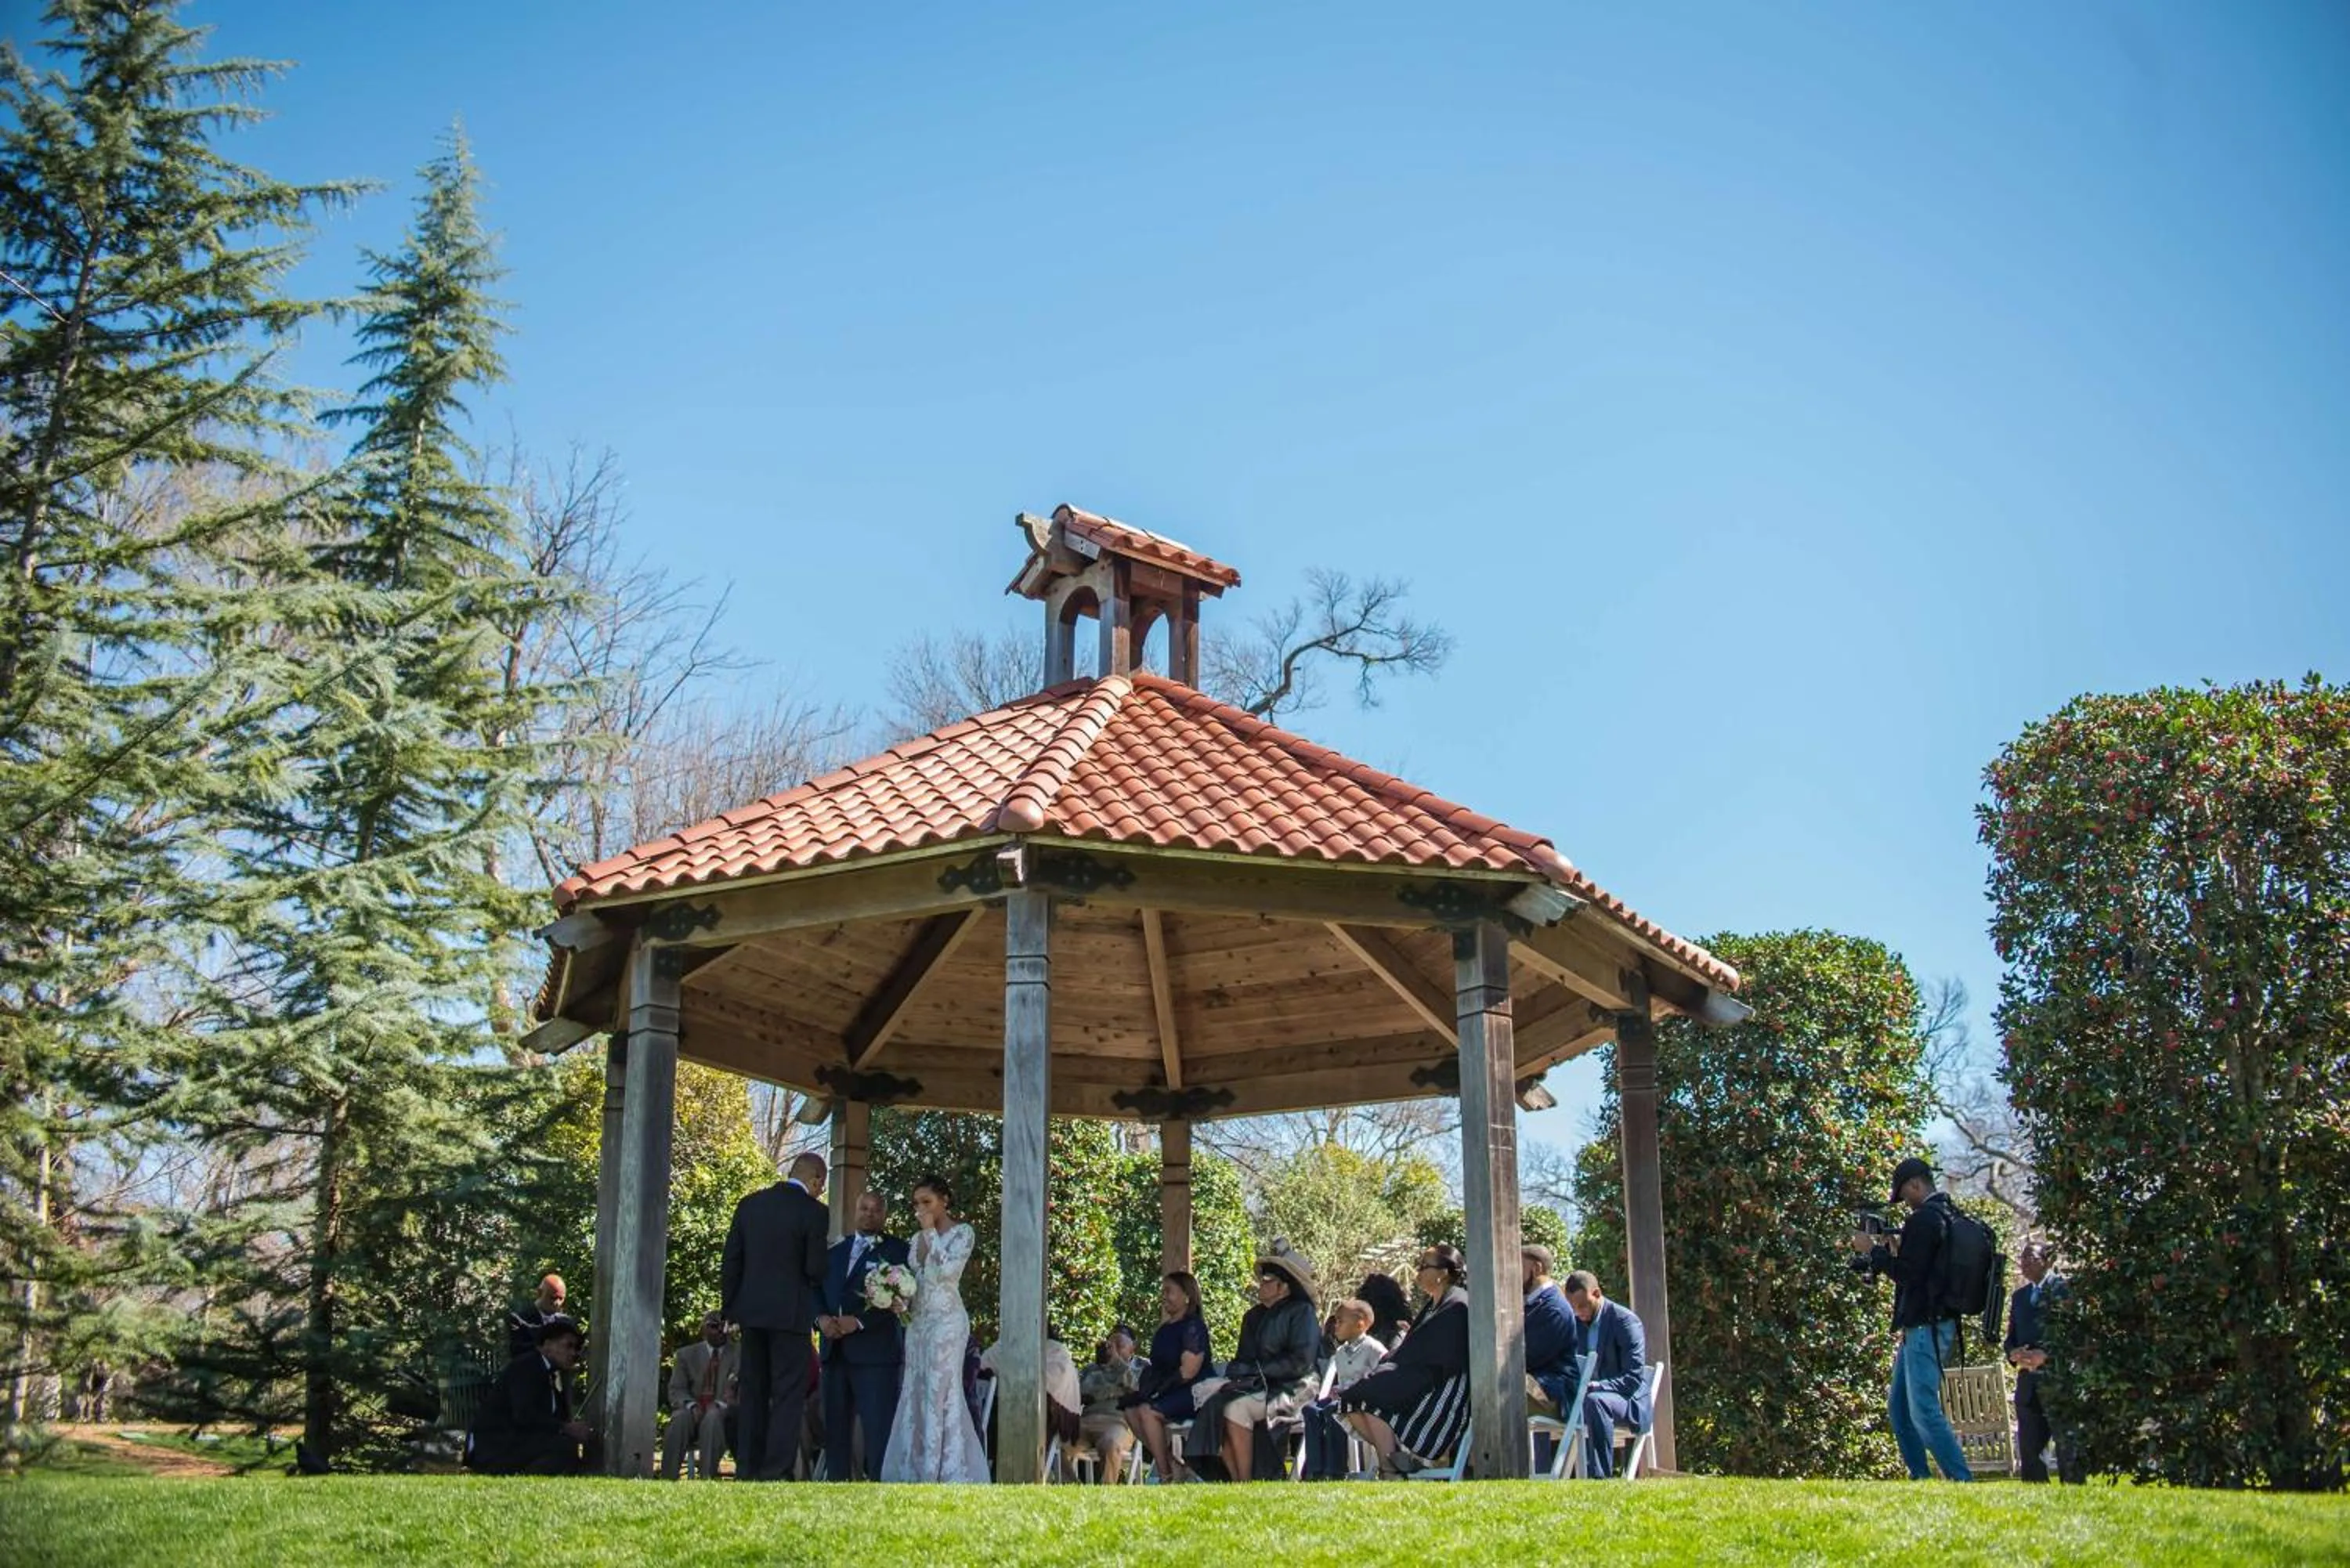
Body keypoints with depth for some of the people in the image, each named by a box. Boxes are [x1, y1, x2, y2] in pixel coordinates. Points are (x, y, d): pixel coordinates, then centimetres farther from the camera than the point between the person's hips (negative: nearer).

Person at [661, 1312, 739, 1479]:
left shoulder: (738, 1356, 11)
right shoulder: (686, 1354, 16)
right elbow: (676, 1390, 7)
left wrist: (720, 1405, -19)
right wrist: (691, 1406, -15)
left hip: (723, 1412, -1)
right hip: (692, 1410, 2)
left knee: (712, 1418, -37)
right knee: (680, 1419, -33)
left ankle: (708, 1477, -44)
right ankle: (668, 1477, -36)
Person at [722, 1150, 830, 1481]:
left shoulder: (749, 1203, 6)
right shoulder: (814, 1211, -9)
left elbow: (730, 1260, 6)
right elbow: (815, 1268, -12)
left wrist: (729, 1308, 13)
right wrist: (815, 1286, 11)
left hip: (750, 1311, 5)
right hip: (790, 1313, -5)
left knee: (753, 1393, 13)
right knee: (789, 1395, 0)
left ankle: (746, 1471, 14)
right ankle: (776, 1473, -5)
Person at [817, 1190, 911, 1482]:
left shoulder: (896, 1251, 3)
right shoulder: (837, 1249, 20)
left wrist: (858, 1322, -16)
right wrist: (821, 1318, -4)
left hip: (875, 1351, -5)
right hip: (836, 1351, 5)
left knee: (878, 1429, -10)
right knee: (836, 1426, 3)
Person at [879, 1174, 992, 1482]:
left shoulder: (961, 1233, -2)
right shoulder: (919, 1237, 17)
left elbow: (946, 1269, -16)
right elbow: (911, 1277, 18)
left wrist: (930, 1232, -10)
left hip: (946, 1320, -7)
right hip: (917, 1321, 7)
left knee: (942, 1392, -10)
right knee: (915, 1394, 3)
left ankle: (948, 1471, -9)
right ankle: (917, 1470, 5)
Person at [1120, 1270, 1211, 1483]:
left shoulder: (1193, 1326, -9)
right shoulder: (1166, 1329, 17)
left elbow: (1188, 1371, -18)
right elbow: (1156, 1368, 15)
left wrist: (1156, 1390, -17)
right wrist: (1142, 1389, -3)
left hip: (1194, 1394, -8)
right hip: (1171, 1393, 8)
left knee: (1147, 1411, -27)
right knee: (1131, 1410, -12)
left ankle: (1166, 1476, -19)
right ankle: (1169, 1462, -8)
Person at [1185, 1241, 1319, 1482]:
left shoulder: (1302, 1312, -2)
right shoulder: (1254, 1316, 20)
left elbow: (1300, 1362, -12)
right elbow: (1242, 1360, 22)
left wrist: (1257, 1370, -12)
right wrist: (1236, 1370, -2)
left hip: (1288, 1390, -7)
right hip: (1254, 1386, 7)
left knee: (1235, 1409, -30)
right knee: (1212, 1405, -21)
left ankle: (1247, 1482, -25)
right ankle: (1235, 1480, -21)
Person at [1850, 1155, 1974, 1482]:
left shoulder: (1923, 1219, -14)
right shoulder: (1945, 1216, 17)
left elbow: (1908, 1273, -19)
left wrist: (1873, 1251, -9)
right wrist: (1895, 1251, 12)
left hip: (1925, 1328, -11)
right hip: (1923, 1327, 11)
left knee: (1924, 1410, -12)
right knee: (1898, 1405, 14)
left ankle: (1962, 1481, -14)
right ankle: (1920, 1479, 16)